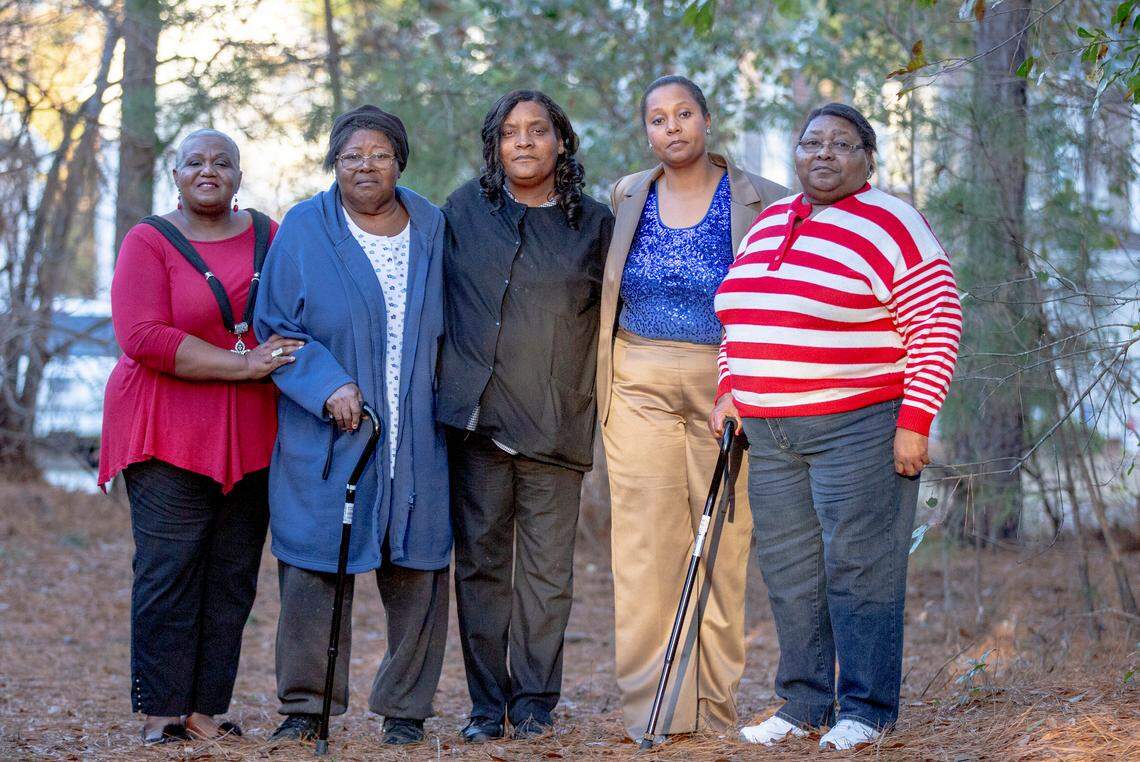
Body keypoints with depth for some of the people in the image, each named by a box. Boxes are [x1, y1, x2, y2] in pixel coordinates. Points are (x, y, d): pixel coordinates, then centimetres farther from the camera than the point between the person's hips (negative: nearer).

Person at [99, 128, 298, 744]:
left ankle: (207, 708, 9)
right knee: (168, 571, -6)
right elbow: (143, 339, -13)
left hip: (252, 436, 4)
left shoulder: (269, 236, 12)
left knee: (232, 577, 3)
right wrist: (242, 364, -17)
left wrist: (285, 356, -3)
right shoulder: (149, 243, -1)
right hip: (171, 432, -4)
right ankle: (160, 711, 0)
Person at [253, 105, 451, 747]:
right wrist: (327, 387, -14)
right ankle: (307, 704, 9)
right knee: (316, 567, -3)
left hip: (417, 438, 2)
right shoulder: (304, 231, 1)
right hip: (328, 436, -2)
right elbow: (276, 326, -1)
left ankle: (405, 706, 13)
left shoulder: (433, 230, 9)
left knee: (417, 572, 2)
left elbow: (451, 329, 17)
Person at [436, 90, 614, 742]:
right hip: (476, 417, 1)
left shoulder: (595, 223, 8)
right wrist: (447, 380, 14)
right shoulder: (465, 210, 10)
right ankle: (487, 703, 11)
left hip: (556, 423, -1)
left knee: (548, 568, 0)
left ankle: (535, 700, 11)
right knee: (480, 561, 3)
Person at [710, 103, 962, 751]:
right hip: (771, 433, 7)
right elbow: (742, 319, 27)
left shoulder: (892, 226, -7)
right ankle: (804, 705, 17)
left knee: (859, 569, -6)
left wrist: (914, 425, -16)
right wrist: (730, 390, 14)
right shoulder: (768, 224, 16)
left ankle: (867, 710, 1)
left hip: (858, 427, -7)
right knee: (790, 573, 9)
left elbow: (937, 330, -11)